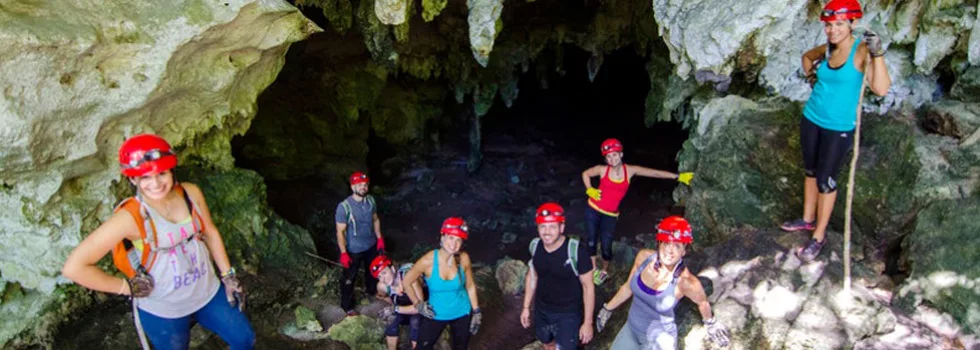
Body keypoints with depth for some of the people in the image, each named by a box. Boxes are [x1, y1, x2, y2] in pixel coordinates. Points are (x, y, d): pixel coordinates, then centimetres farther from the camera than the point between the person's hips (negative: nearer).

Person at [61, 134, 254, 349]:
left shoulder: (191, 193, -13)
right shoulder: (130, 217, -26)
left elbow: (210, 233, 3)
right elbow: (74, 267, -26)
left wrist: (228, 276, 5)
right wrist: (127, 287, -18)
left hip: (208, 291, 4)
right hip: (163, 310, -4)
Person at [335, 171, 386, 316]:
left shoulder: (371, 200, -10)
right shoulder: (344, 207, -27)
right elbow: (340, 232, -21)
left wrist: (379, 238, 5)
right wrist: (343, 253, -21)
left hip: (371, 245, 6)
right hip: (353, 250, -5)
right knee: (349, 279, 13)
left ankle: (371, 290, 58)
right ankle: (347, 306, 35)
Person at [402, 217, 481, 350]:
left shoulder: (464, 258, -19)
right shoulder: (428, 260, -26)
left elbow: (470, 286, -3)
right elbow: (406, 282, -9)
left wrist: (476, 312, 1)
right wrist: (418, 304, -7)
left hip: (462, 314, 2)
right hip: (435, 315, -2)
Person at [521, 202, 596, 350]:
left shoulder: (576, 250, -27)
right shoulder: (535, 246, -13)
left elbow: (588, 286, -17)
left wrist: (588, 322, -13)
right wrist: (526, 307, 10)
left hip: (568, 314, -4)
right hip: (541, 310, 5)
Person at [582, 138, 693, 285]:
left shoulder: (630, 170, -7)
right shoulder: (602, 169, -8)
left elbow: (655, 173, -6)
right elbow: (585, 173, 11)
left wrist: (678, 177, -7)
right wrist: (589, 190, -4)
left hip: (610, 215, 0)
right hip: (593, 210, 0)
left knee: (606, 246, -1)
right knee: (591, 241, 2)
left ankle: (604, 271, 28)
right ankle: (593, 269, 24)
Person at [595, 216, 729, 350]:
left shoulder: (686, 281, -29)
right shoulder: (644, 256, -17)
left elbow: (703, 302, -5)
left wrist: (710, 323, 13)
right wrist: (608, 308, 12)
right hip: (631, 328, 5)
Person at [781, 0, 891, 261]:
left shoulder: (862, 51, -17)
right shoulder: (826, 50, 0)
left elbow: (881, 89, -29)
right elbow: (807, 56, 25)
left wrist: (877, 54, -36)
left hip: (839, 128, -6)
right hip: (811, 120, 6)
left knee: (825, 180, 1)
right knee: (810, 171, 18)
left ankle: (819, 236, 16)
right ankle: (808, 219, 38)